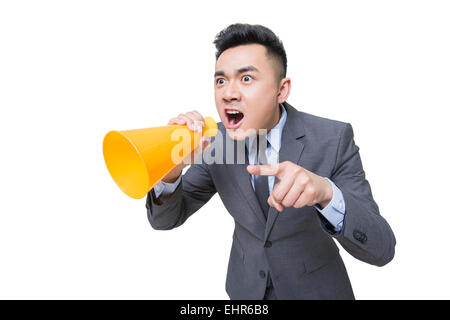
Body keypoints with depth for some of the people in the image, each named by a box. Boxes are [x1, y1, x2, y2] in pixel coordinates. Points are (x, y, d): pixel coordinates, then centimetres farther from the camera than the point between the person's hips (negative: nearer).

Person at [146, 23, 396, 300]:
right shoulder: (215, 142, -15)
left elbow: (382, 249, -25)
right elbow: (165, 220, -10)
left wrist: (326, 192, -46)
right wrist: (170, 172, -32)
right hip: (245, 286, 3)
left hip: (313, 286, -2)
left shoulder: (333, 139, -24)